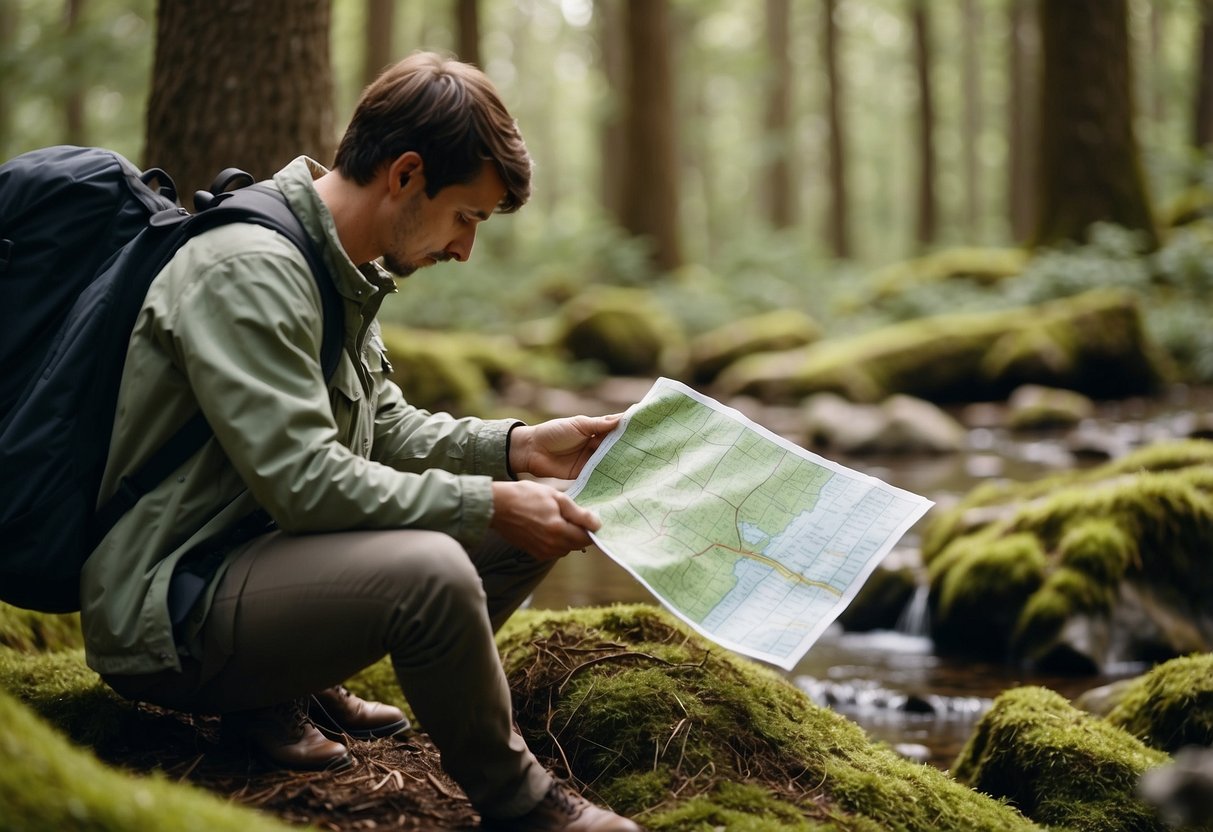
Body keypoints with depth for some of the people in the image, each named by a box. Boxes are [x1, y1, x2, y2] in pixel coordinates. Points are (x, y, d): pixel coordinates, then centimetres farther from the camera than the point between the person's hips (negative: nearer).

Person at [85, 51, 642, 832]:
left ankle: (294, 687, 4)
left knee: (535, 516, 5)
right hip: (164, 613, -10)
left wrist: (517, 448, 4)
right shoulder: (249, 269, -21)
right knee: (429, 569, -35)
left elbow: (387, 428, 18)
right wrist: (489, 504, -21)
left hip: (270, 551, 10)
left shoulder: (345, 270, 10)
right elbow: (304, 481, -27)